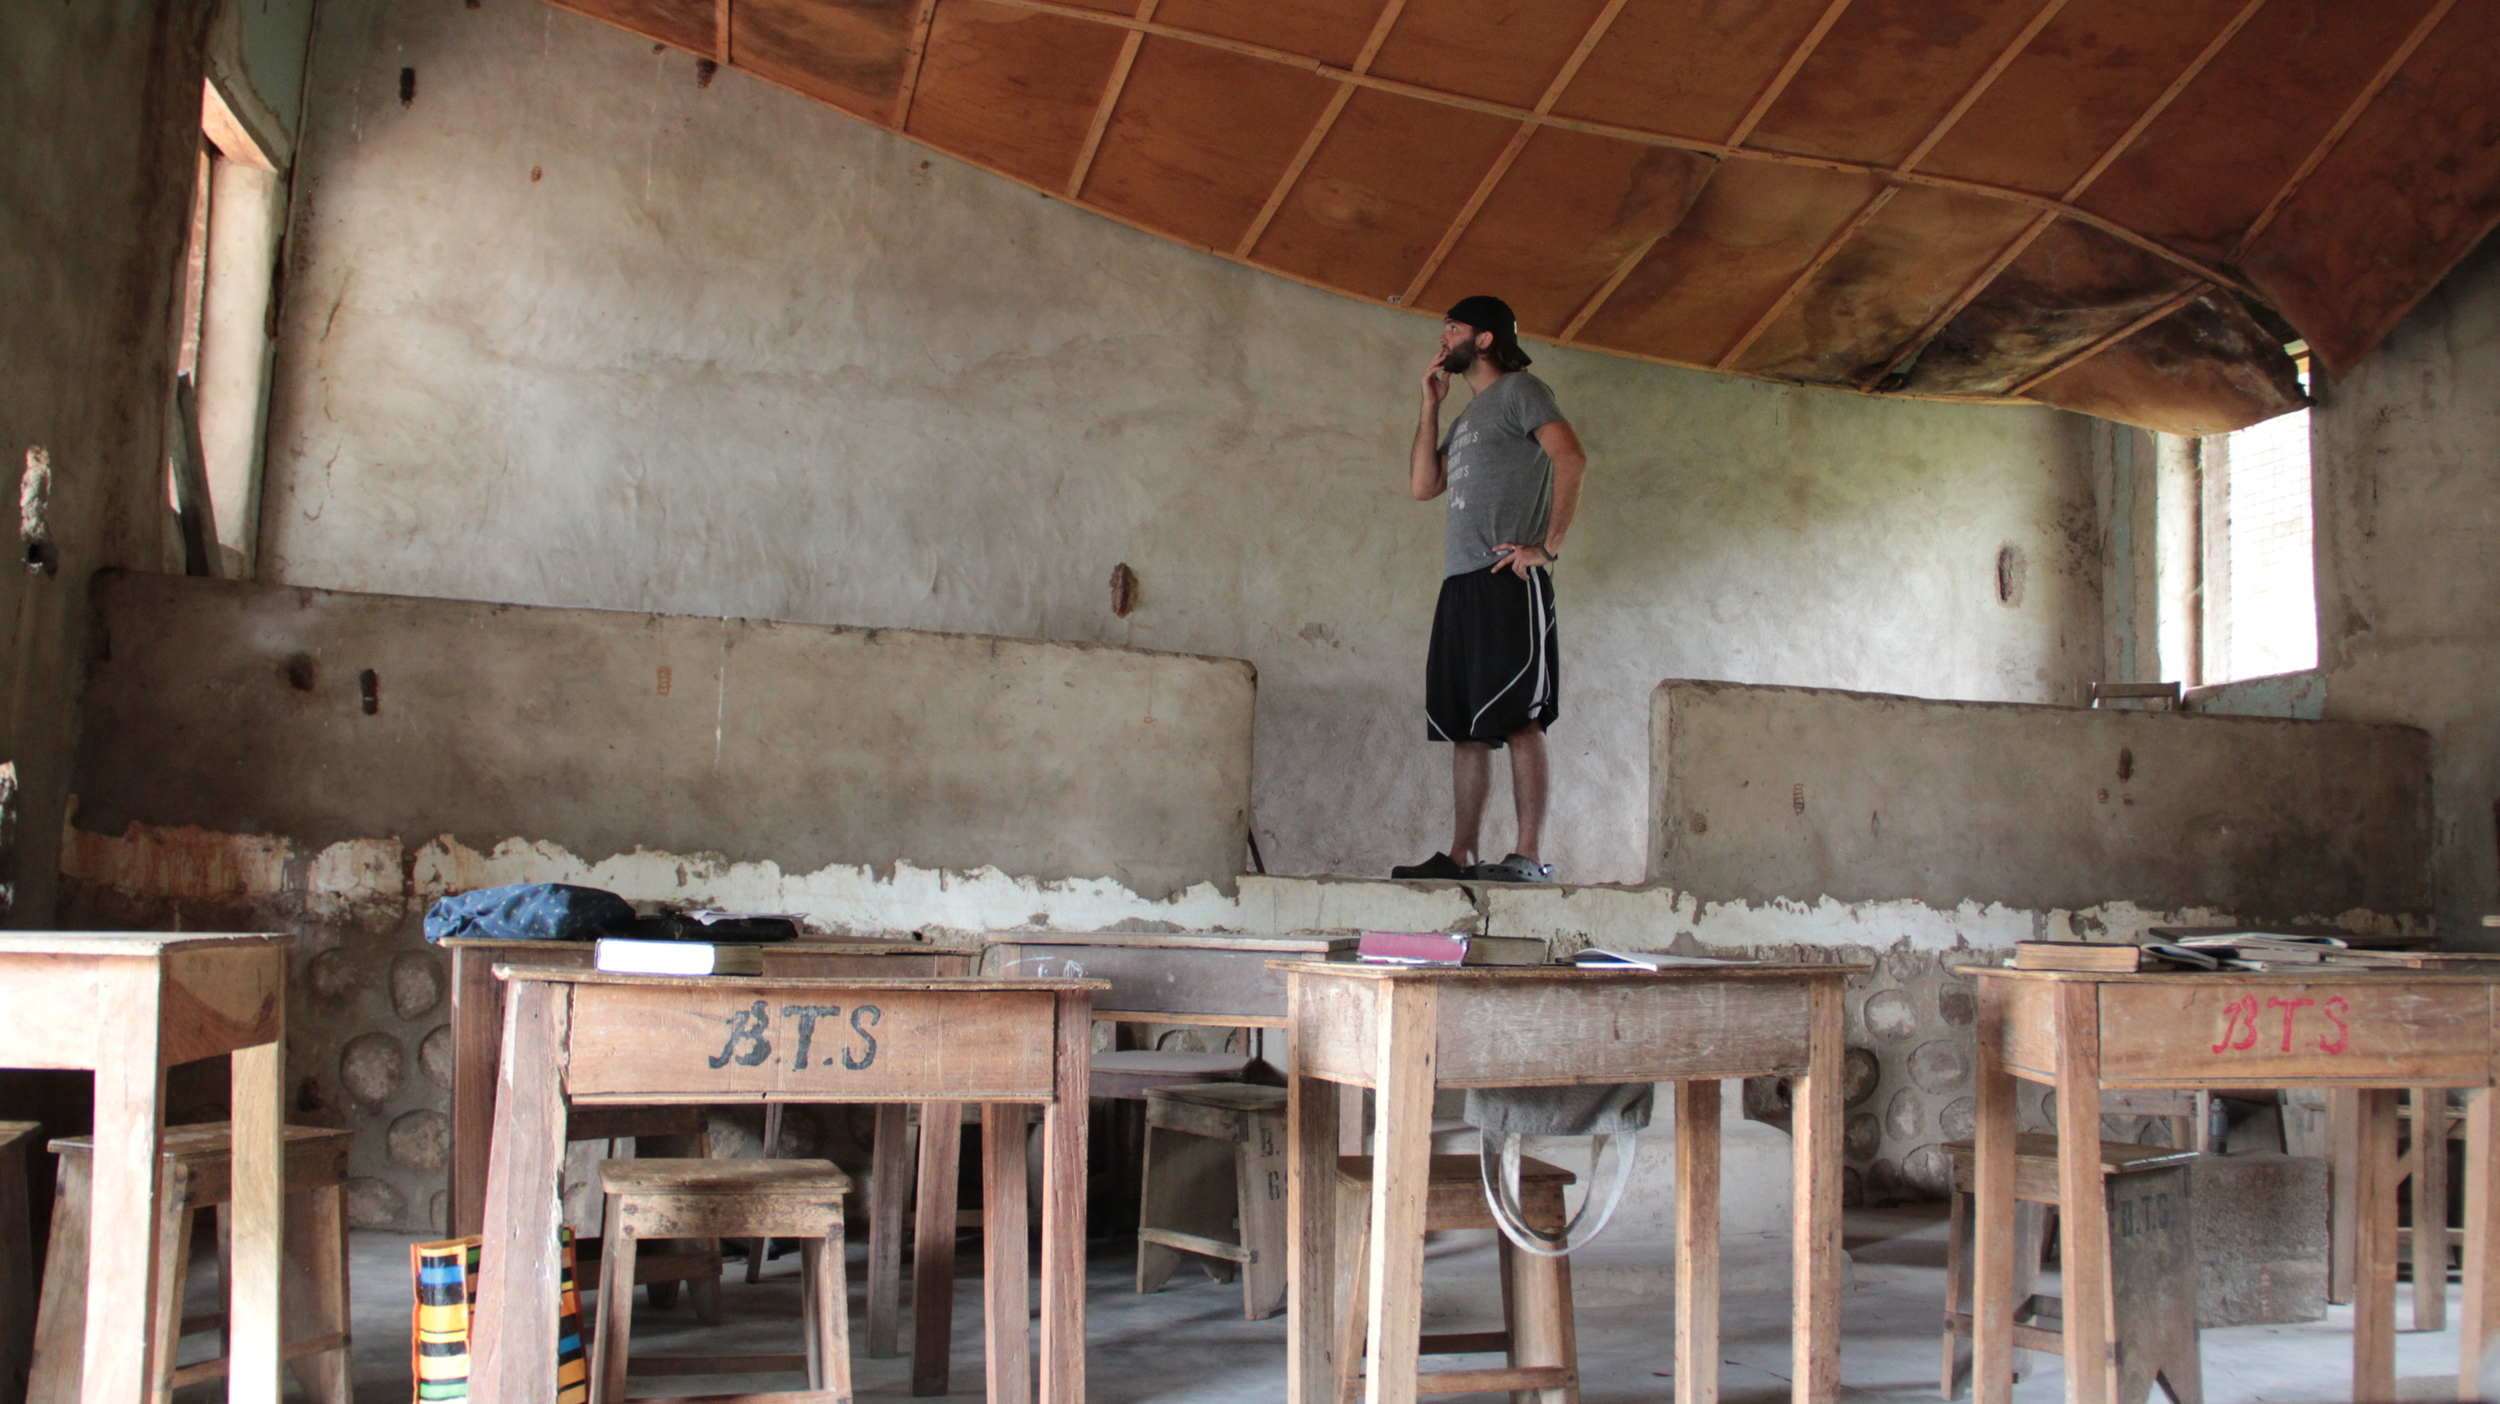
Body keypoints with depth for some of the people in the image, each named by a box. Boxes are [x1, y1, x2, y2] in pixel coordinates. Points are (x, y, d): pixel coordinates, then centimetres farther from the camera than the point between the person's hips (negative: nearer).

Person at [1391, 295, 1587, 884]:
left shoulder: (1519, 390, 1)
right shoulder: (1466, 416, 27)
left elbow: (1571, 457, -13)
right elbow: (1423, 485, 19)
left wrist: (1547, 546, -18)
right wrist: (1430, 405, 19)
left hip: (1508, 580, -9)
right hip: (1460, 583, 9)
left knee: (1517, 721, -11)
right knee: (1464, 727, 6)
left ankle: (1528, 856, -13)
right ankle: (1460, 856, 7)